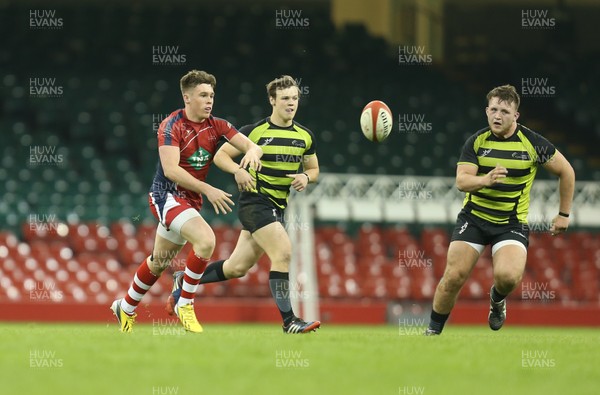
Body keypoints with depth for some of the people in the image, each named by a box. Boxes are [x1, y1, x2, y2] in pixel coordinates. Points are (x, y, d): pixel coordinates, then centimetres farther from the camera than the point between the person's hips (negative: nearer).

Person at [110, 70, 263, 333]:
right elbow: (171, 169, -26)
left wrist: (252, 152, -29)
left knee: (159, 261, 18)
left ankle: (126, 308, 39)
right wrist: (207, 190, -30)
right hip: (167, 195, -7)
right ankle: (185, 304, -15)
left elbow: (252, 146, -4)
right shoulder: (171, 126, -17)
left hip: (191, 200, 7)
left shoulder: (216, 126, 1)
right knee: (206, 239, -28)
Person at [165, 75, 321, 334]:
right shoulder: (254, 131, -7)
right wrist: (238, 170, -21)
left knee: (237, 268, 10)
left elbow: (313, 169, 18)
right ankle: (289, 320, -18)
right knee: (283, 253, -22)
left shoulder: (305, 136, 7)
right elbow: (220, 155, -1)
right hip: (255, 202, -6)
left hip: (276, 208, 6)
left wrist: (306, 177, -5)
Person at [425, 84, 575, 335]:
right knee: (453, 277, -8)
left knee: (508, 276, -26)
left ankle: (497, 299, 11)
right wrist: (485, 180, -35)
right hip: (474, 217, 1)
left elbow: (566, 172, 5)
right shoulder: (477, 142, -4)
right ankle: (433, 331, 13)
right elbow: (461, 181, -13)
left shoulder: (533, 143, -7)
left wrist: (564, 214, 7)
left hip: (511, 222, -1)